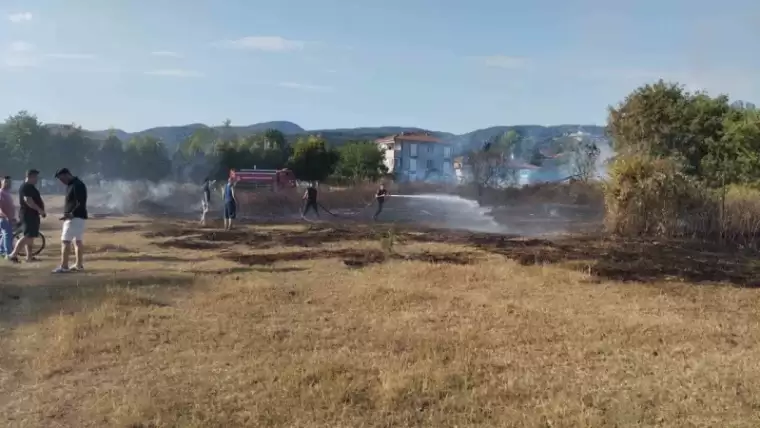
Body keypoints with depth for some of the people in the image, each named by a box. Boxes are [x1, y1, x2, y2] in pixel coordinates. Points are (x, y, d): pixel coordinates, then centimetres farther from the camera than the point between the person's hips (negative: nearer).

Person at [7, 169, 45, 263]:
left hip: (32, 214, 11)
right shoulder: (25, 187, -14)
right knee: (27, 236, -13)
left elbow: (37, 200, 22)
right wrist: (39, 209, -22)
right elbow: (28, 200, -25)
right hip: (28, 214, -11)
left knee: (31, 237, 12)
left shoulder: (31, 187, 18)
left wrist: (41, 210, 8)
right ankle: (13, 255, -13)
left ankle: (29, 256, 16)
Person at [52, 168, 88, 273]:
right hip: (76, 217, 11)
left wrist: (71, 214, -31)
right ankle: (79, 265, 17)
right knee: (77, 241, 12)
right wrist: (69, 215, 12)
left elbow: (81, 204, -23)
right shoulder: (71, 185, 15)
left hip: (75, 217, -11)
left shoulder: (77, 185, -17)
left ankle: (64, 266, -10)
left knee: (65, 241, -10)